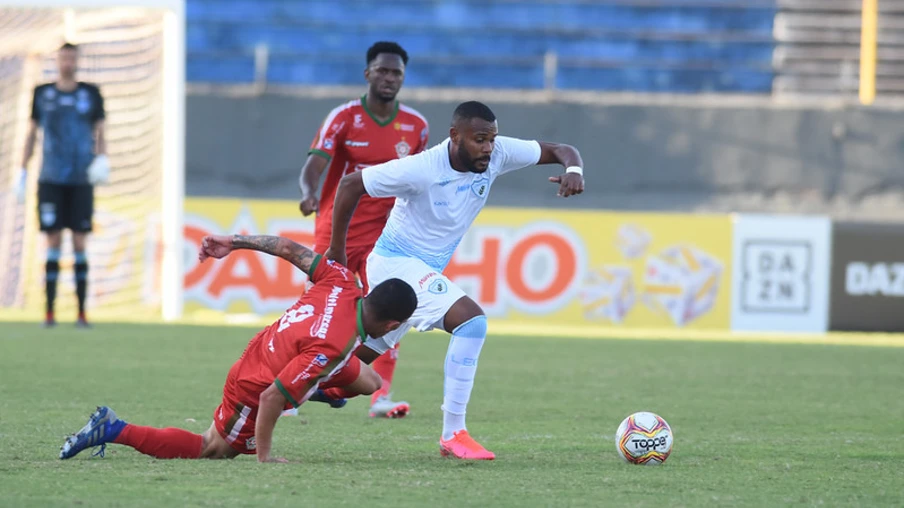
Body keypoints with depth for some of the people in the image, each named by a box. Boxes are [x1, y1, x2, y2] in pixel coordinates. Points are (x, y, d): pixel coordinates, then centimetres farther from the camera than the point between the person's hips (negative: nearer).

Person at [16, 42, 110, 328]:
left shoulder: (91, 94, 5)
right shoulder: (42, 93, 7)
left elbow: (99, 134, 9)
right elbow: (31, 134, 12)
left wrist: (102, 160, -10)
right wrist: (22, 173, 7)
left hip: (81, 181, 0)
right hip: (51, 180, 0)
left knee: (79, 243, -2)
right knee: (53, 242, -3)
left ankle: (82, 313, 1)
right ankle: (49, 312, -1)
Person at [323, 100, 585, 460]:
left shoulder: (497, 154, -10)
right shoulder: (421, 169, -26)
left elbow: (560, 151, -2)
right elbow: (350, 185, -16)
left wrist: (573, 170, -26)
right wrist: (336, 250, -9)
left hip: (426, 269, 8)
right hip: (396, 260, -8)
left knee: (362, 353, 19)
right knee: (471, 320, -25)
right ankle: (453, 435, -23)